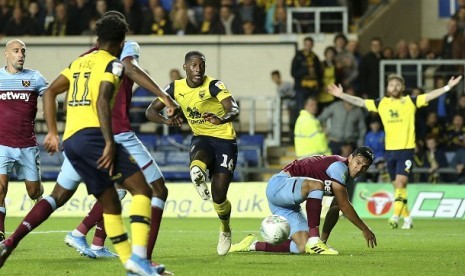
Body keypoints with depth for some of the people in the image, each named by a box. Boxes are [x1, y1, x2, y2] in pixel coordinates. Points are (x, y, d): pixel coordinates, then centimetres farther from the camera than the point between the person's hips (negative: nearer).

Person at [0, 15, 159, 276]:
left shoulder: (79, 62, 24)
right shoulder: (113, 64, 1)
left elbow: (50, 92, 20)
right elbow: (102, 101, -14)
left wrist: (52, 132, 20)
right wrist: (110, 143, -19)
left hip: (70, 140, 8)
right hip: (92, 134, -8)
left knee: (110, 203, 14)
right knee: (142, 189, -12)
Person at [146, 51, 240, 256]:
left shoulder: (213, 85, -19)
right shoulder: (176, 88, -5)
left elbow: (234, 109, -33)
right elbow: (151, 111, -2)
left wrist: (223, 119, -57)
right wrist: (165, 121, -25)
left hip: (224, 139, -3)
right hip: (200, 138, 3)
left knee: (218, 195, -3)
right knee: (199, 159, -42)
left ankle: (225, 230, 21)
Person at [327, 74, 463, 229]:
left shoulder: (410, 102, 1)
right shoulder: (381, 104, 8)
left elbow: (430, 96, -6)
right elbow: (360, 102, 9)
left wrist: (448, 87, -17)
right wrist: (341, 95, 3)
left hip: (406, 149, -4)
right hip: (390, 150, 4)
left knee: (400, 183, -16)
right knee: (398, 186, 8)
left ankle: (396, 216, -23)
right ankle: (407, 218, 18)